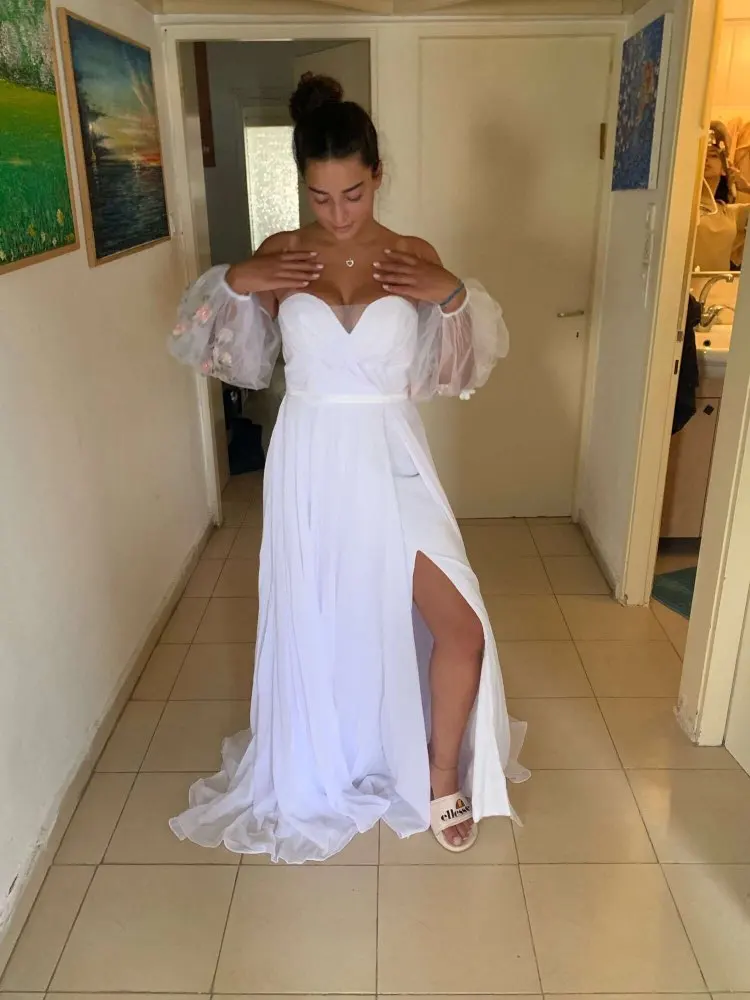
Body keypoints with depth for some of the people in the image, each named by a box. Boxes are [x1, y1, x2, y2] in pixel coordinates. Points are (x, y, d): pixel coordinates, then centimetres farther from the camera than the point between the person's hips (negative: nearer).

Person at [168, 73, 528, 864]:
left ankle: (442, 775, 22)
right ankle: (321, 771, 41)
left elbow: (456, 370, 2)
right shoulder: (280, 257, 0)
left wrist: (455, 298, -14)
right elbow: (242, 362, 6)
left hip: (392, 464, 0)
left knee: (462, 626, -6)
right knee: (316, 618, 14)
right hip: (310, 465, 1)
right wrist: (234, 286, -10)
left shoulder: (416, 259, -1)